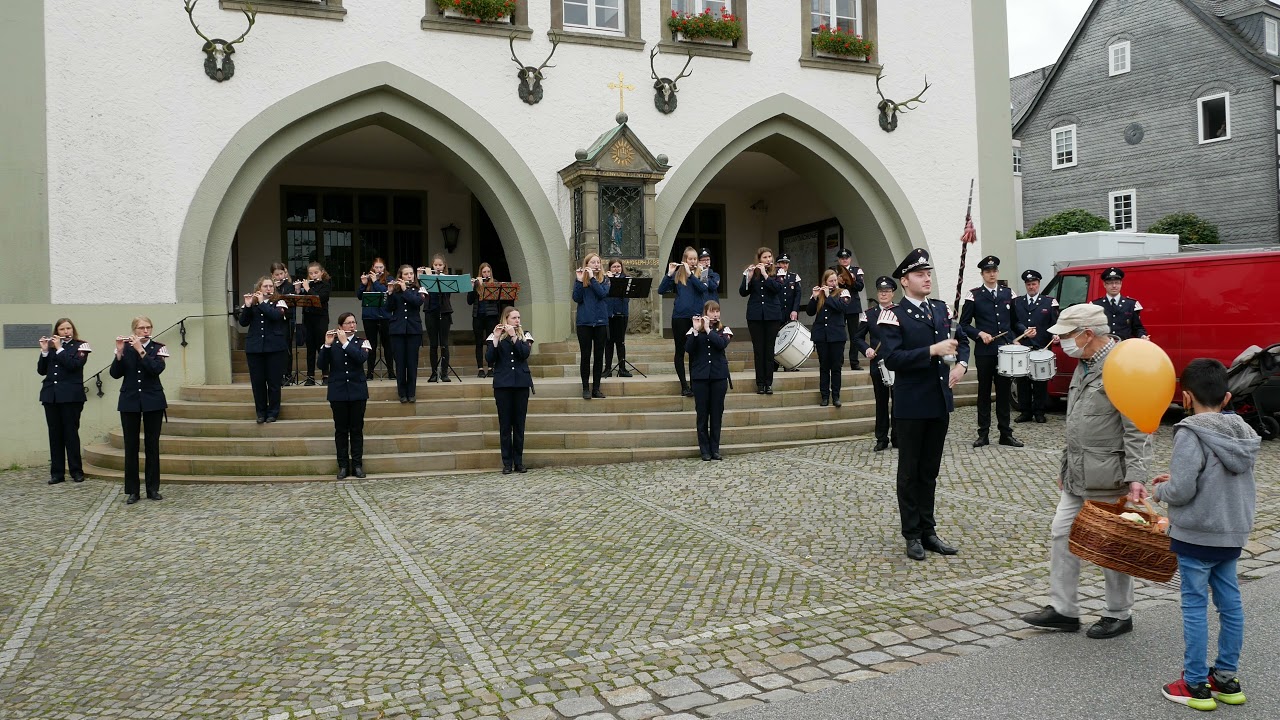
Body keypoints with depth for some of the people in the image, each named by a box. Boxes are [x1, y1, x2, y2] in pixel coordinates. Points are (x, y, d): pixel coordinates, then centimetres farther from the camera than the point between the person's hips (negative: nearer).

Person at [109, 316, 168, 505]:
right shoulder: (125, 348, 4)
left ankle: (153, 489, 10)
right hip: (129, 401, 1)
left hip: (153, 401, -1)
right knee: (130, 445, 2)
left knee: (152, 445, 3)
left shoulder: (158, 348, 1)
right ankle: (131, 490, 8)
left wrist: (140, 349, -20)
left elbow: (157, 369, -16)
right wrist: (120, 352, -17)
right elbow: (115, 374, -5)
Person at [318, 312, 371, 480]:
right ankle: (343, 465, 10)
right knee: (341, 430, 4)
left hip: (357, 391, 0)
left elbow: (362, 358, -17)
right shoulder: (332, 343, 4)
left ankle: (357, 464, 11)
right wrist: (328, 345, -18)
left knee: (357, 429, 4)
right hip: (338, 392, 0)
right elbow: (322, 365, -7)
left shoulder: (362, 342, 3)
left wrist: (345, 343, -19)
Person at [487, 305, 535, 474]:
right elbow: (489, 359, -8)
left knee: (519, 423, 4)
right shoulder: (495, 336, 4)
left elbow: (525, 353, -10)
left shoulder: (524, 336, 8)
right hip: (502, 384, -1)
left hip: (521, 384, 1)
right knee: (505, 423, 0)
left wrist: (513, 335, -16)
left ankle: (519, 461, 11)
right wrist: (496, 338, -16)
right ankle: (507, 462, 4)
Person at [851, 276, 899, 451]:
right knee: (881, 402, 7)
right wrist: (866, 349, -11)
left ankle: (897, 438, 14)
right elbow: (858, 338, 8)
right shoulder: (869, 313, 5)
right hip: (878, 364, 1)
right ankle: (881, 438, 15)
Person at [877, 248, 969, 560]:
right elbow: (891, 358, -21)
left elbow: (962, 340, 21)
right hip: (911, 405, -6)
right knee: (910, 472, 7)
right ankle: (912, 535, 16)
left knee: (930, 470, 14)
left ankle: (928, 531, 24)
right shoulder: (893, 316, -10)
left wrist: (961, 363, 1)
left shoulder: (941, 309, 10)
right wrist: (933, 351, -25)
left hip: (940, 402, 6)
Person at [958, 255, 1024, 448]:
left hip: (1006, 350, 3)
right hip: (984, 352, -3)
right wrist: (980, 334, -14)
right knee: (984, 392, 4)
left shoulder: (1008, 294, 10)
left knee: (1004, 391, 7)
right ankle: (983, 434, 10)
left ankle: (1006, 433, 13)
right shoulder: (974, 296, 0)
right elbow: (964, 325, 0)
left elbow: (1015, 322, 16)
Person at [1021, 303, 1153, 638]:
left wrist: (1136, 477, -25)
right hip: (1078, 476, 9)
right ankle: (1063, 610, 19)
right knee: (1062, 535, 10)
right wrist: (1066, 466, 21)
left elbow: (1137, 431, -20)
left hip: (1108, 478, -9)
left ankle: (1120, 615, 21)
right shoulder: (1085, 365, 12)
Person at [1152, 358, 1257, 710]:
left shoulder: (1191, 434, -19)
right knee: (1230, 603, 15)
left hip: (1197, 535, -7)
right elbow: (1240, 484, 15)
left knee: (1194, 606, 3)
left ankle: (1196, 685, 11)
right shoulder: (1244, 433, 6)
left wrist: (1160, 489, -1)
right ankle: (1226, 678, 27)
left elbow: (1181, 490, -23)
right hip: (1233, 534, 7)